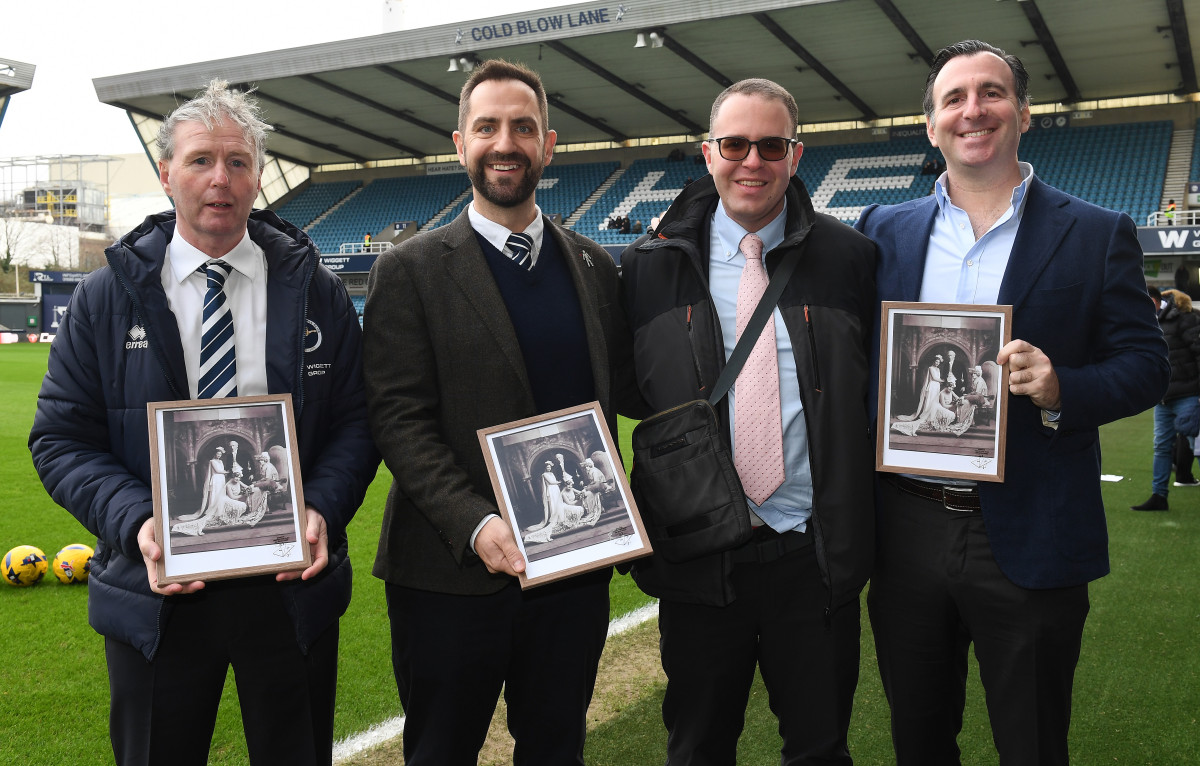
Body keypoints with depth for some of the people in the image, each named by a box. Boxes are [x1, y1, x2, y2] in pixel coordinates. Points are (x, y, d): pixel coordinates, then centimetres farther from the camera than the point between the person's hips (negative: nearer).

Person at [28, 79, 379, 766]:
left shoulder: (315, 291, 1)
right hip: (157, 588, 0)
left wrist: (322, 509, -17)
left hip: (291, 583, 1)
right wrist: (136, 523, -18)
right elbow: (61, 438, -1)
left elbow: (355, 420, 0)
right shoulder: (106, 298, 0)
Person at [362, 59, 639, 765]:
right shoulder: (411, 271, -5)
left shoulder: (595, 265, 8)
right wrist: (475, 525, -22)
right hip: (453, 572, -3)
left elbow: (613, 395, 12)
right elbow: (400, 418, -12)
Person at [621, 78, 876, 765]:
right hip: (697, 552, 0)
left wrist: (871, 525, 0)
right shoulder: (651, 266, 1)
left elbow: (878, 391, 6)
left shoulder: (850, 258, 1)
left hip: (817, 553, 0)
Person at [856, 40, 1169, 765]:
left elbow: (1145, 365, -1)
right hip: (905, 532, 3)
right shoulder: (885, 230, 7)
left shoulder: (1098, 235, 0)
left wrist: (1060, 388, -22)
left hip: (1030, 538, -2)